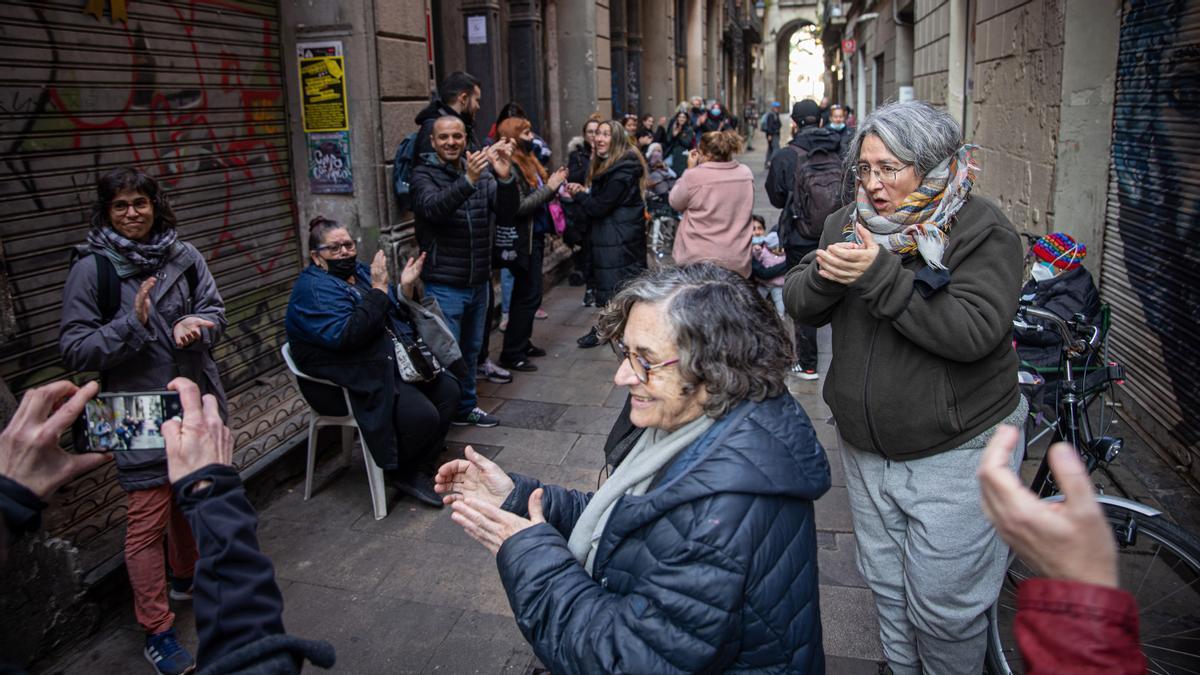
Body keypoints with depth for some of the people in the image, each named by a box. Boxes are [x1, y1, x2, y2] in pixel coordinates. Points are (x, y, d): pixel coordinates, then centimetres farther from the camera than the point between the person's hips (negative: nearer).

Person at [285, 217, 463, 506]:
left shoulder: (361, 272, 11)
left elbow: (401, 318, 13)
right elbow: (346, 335, -29)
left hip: (393, 364, 9)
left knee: (449, 391, 0)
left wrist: (406, 288, -7)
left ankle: (422, 467, 11)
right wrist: (379, 289, -27)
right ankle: (402, 473, 4)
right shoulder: (313, 290, -13)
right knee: (422, 415, -24)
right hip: (356, 383, -9)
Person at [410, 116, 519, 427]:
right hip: (444, 285, -5)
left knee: (471, 351, 18)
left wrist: (505, 177, -25)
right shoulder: (424, 174, -6)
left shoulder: (482, 171, 7)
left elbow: (507, 211, -5)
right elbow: (434, 207, -27)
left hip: (479, 282, 5)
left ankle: (466, 406, 33)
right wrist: (468, 181, -42)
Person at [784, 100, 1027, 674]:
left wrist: (881, 276, -30)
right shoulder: (846, 222, 4)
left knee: (943, 605, 4)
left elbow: (973, 331, -26)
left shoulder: (983, 232, -13)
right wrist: (823, 275, -22)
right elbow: (798, 306, 0)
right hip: (865, 448, 6)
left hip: (952, 454, -5)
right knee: (887, 588, 22)